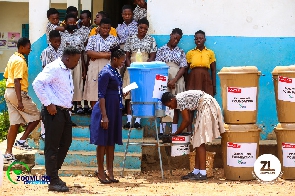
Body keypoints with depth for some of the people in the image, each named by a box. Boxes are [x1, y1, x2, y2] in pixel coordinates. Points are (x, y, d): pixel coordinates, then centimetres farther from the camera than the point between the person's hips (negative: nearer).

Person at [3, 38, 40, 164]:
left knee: (15, 124, 8)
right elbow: (17, 81, -22)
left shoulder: (12, 58, 15)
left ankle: (8, 154, 6)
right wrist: (19, 101, -25)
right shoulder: (20, 61, -15)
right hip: (18, 93, -9)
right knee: (36, 116, 4)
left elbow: (6, 76, 22)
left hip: (8, 92, 9)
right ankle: (22, 141, 0)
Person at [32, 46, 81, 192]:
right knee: (52, 146, -4)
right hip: (54, 112, -10)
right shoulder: (54, 68, -13)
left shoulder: (67, 71, 16)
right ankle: (53, 181, -1)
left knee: (65, 143, 16)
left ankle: (53, 174, 28)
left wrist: (69, 106, 15)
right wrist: (48, 104, -22)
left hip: (65, 112, 10)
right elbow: (37, 84, -23)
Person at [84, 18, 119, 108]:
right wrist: (105, 54, -11)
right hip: (95, 68, 0)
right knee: (93, 93, -2)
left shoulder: (114, 39, 12)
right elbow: (89, 52, -4)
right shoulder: (93, 38, 9)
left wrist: (97, 55, -6)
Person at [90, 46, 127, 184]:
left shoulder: (115, 72, 13)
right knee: (103, 142, -2)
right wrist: (104, 116, -21)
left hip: (115, 111, 9)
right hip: (106, 110, -9)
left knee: (111, 142, 11)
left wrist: (124, 93, 6)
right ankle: (101, 173, 4)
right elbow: (101, 96, -17)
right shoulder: (105, 73, -13)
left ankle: (110, 173, 16)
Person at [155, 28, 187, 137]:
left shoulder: (181, 52, 9)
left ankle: (174, 131, 2)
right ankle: (162, 131, -3)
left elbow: (183, 68, 3)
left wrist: (174, 80, -10)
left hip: (177, 81, 1)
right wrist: (166, 81, -9)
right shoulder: (161, 50, 7)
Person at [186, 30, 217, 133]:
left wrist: (214, 86, 4)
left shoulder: (210, 53, 9)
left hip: (206, 80, 0)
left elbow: (213, 70, 9)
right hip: (193, 79, 0)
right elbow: (185, 69, 10)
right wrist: (185, 85, 4)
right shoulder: (190, 53, 9)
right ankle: (189, 130, -5)